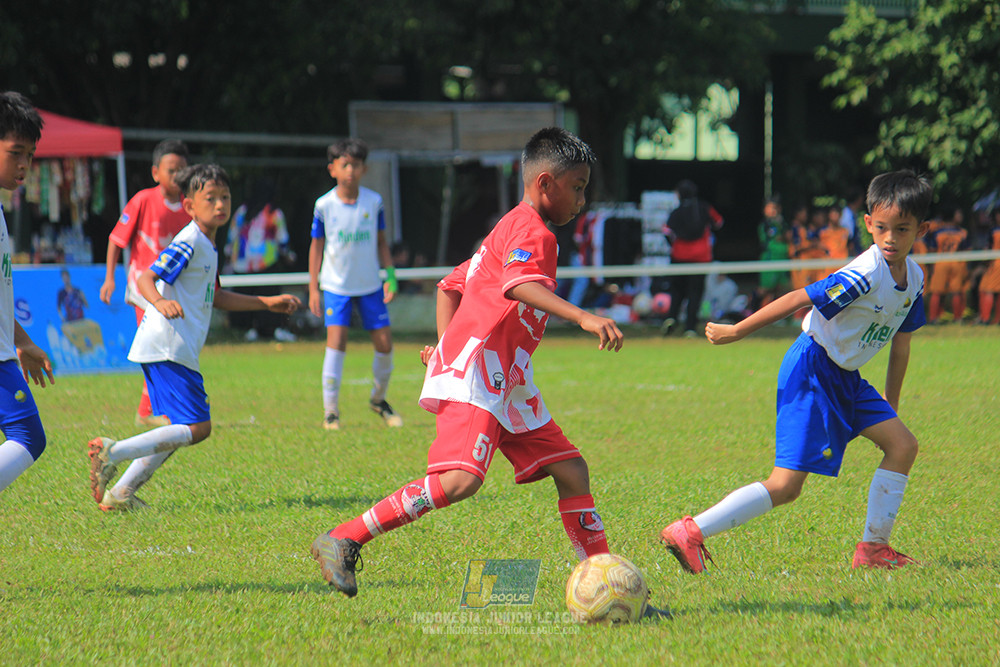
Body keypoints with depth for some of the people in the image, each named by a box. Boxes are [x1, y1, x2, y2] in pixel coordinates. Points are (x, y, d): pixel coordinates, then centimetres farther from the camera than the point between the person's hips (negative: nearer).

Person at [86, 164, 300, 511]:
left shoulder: (207, 245, 20)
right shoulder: (188, 243, -11)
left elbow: (214, 297, 32)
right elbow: (145, 279, -20)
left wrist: (268, 303, 33)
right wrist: (160, 302, -41)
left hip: (178, 349, 10)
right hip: (168, 348, -10)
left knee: (181, 430, 13)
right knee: (197, 427, -14)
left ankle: (120, 493, 12)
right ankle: (113, 452, -17)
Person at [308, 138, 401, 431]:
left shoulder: (374, 202, -2)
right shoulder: (324, 205, -7)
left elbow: (381, 242, 8)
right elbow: (317, 245, 2)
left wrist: (390, 275, -1)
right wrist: (313, 288, -1)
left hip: (370, 285, 2)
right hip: (336, 284, -2)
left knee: (384, 343, 0)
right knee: (336, 341, -15)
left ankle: (378, 399, 24)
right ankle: (330, 410, -7)